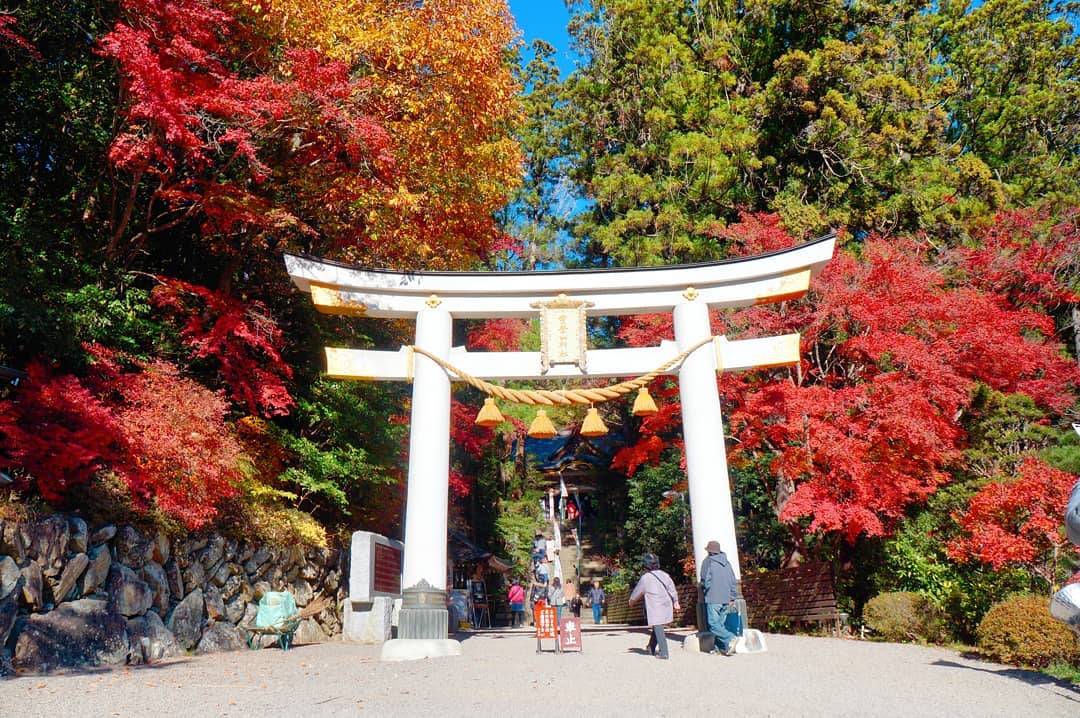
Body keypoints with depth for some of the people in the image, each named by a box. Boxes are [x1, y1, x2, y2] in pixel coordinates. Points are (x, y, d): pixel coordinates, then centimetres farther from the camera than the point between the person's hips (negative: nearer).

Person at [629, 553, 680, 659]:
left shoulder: (645, 578, -10)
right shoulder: (664, 575, 5)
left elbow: (637, 591, 4)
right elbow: (672, 589, 8)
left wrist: (631, 600, 21)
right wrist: (676, 602, 15)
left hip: (655, 609, -6)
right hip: (666, 606, 6)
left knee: (658, 630, -2)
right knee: (657, 628, 18)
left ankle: (663, 653, -4)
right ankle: (652, 647, 30)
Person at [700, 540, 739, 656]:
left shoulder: (708, 561, -5)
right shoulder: (726, 562, 13)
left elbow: (705, 581, -10)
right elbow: (734, 582, 13)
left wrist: (704, 591, 9)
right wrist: (732, 598, 16)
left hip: (713, 599, -7)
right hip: (726, 599, 7)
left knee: (713, 624, -6)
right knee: (721, 623, 11)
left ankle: (730, 639, -21)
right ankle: (720, 647, 6)